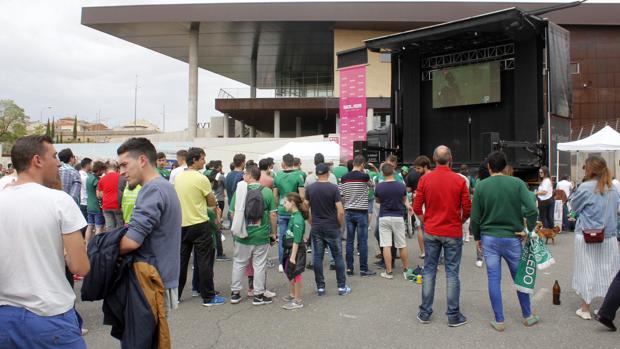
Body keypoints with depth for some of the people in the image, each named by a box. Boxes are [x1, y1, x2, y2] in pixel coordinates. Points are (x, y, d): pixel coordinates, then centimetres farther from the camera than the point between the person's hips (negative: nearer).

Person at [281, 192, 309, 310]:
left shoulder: (298, 219, -22)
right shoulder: (293, 216, 7)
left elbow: (297, 240, -23)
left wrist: (293, 256, -22)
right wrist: (290, 255, 16)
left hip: (296, 250, -9)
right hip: (290, 249, 9)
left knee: (295, 274, 1)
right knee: (291, 273, 21)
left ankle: (298, 301, 13)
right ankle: (292, 295, 39)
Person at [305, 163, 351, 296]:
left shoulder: (310, 188, 0)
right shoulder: (333, 188, -10)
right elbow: (340, 211, -14)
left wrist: (311, 222, 14)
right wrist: (341, 225, 1)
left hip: (316, 228, 3)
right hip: (332, 228, -3)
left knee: (317, 257, 8)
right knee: (338, 256, 8)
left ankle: (320, 287, 13)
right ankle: (342, 287, 12)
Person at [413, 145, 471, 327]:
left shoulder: (425, 179, -5)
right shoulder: (460, 180, -8)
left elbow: (417, 207, -4)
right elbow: (467, 209, -5)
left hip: (431, 232, 1)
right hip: (453, 233, -1)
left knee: (429, 270, 10)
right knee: (452, 273, 6)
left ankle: (425, 312, 16)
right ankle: (453, 315, 13)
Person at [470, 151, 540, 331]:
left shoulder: (481, 186, -5)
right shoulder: (517, 183, -6)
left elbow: (475, 217, -2)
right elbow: (532, 210, -15)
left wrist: (477, 237, 12)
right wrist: (530, 230, 1)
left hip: (489, 238, 0)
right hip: (512, 238, 0)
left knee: (494, 279, 6)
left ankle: (499, 321, 12)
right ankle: (527, 316, 30)